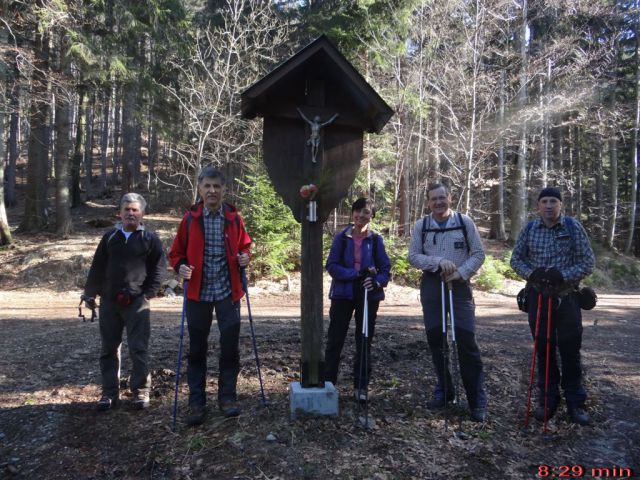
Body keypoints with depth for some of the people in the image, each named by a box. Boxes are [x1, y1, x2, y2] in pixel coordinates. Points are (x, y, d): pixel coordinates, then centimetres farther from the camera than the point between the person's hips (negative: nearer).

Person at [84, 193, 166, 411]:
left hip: (137, 302, -3)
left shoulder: (150, 239, 2)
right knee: (109, 348, 9)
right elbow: (97, 267, 12)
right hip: (109, 302, 4)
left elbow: (159, 268, 0)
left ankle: (141, 391, 11)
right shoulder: (110, 237, 11)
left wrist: (148, 293, -7)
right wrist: (90, 293, 8)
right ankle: (110, 392, 21)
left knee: (139, 348, -1)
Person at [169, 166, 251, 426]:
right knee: (197, 350, 7)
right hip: (198, 292, 0)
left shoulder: (234, 218, 2)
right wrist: (181, 266, -13)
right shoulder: (190, 219, 0)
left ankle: (227, 397, 21)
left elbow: (244, 245, 16)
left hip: (228, 292, 0)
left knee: (230, 347, 5)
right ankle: (196, 402, 20)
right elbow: (177, 253, 7)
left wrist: (244, 257, -6)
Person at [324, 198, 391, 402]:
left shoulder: (376, 239, 0)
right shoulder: (341, 238, -2)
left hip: (368, 295, 1)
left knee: (364, 341, 8)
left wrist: (377, 282, -21)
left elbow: (385, 268, 0)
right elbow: (331, 266, -7)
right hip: (343, 294, -1)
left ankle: (361, 386, 20)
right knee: (335, 340, 3)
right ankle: (328, 382, 17)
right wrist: (356, 274, -19)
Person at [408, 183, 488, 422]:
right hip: (431, 286, 2)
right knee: (435, 340, 9)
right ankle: (444, 391, 27)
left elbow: (478, 254, 1)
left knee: (466, 341, -8)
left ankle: (477, 400, 3)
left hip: (459, 286, -2)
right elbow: (413, 256, -1)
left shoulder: (465, 222, 0)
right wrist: (439, 262, -17)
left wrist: (459, 272, -14)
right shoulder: (420, 226, 3)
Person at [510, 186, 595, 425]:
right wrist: (531, 273, -12)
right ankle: (547, 400, 22)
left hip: (567, 297, -1)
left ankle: (575, 403, 18)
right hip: (538, 296, 2)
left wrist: (563, 276, -18)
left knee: (570, 350, 3)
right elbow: (516, 259, 7)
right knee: (543, 350, 9)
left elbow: (588, 262, -3)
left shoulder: (573, 227, -2)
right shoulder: (529, 229, 3)